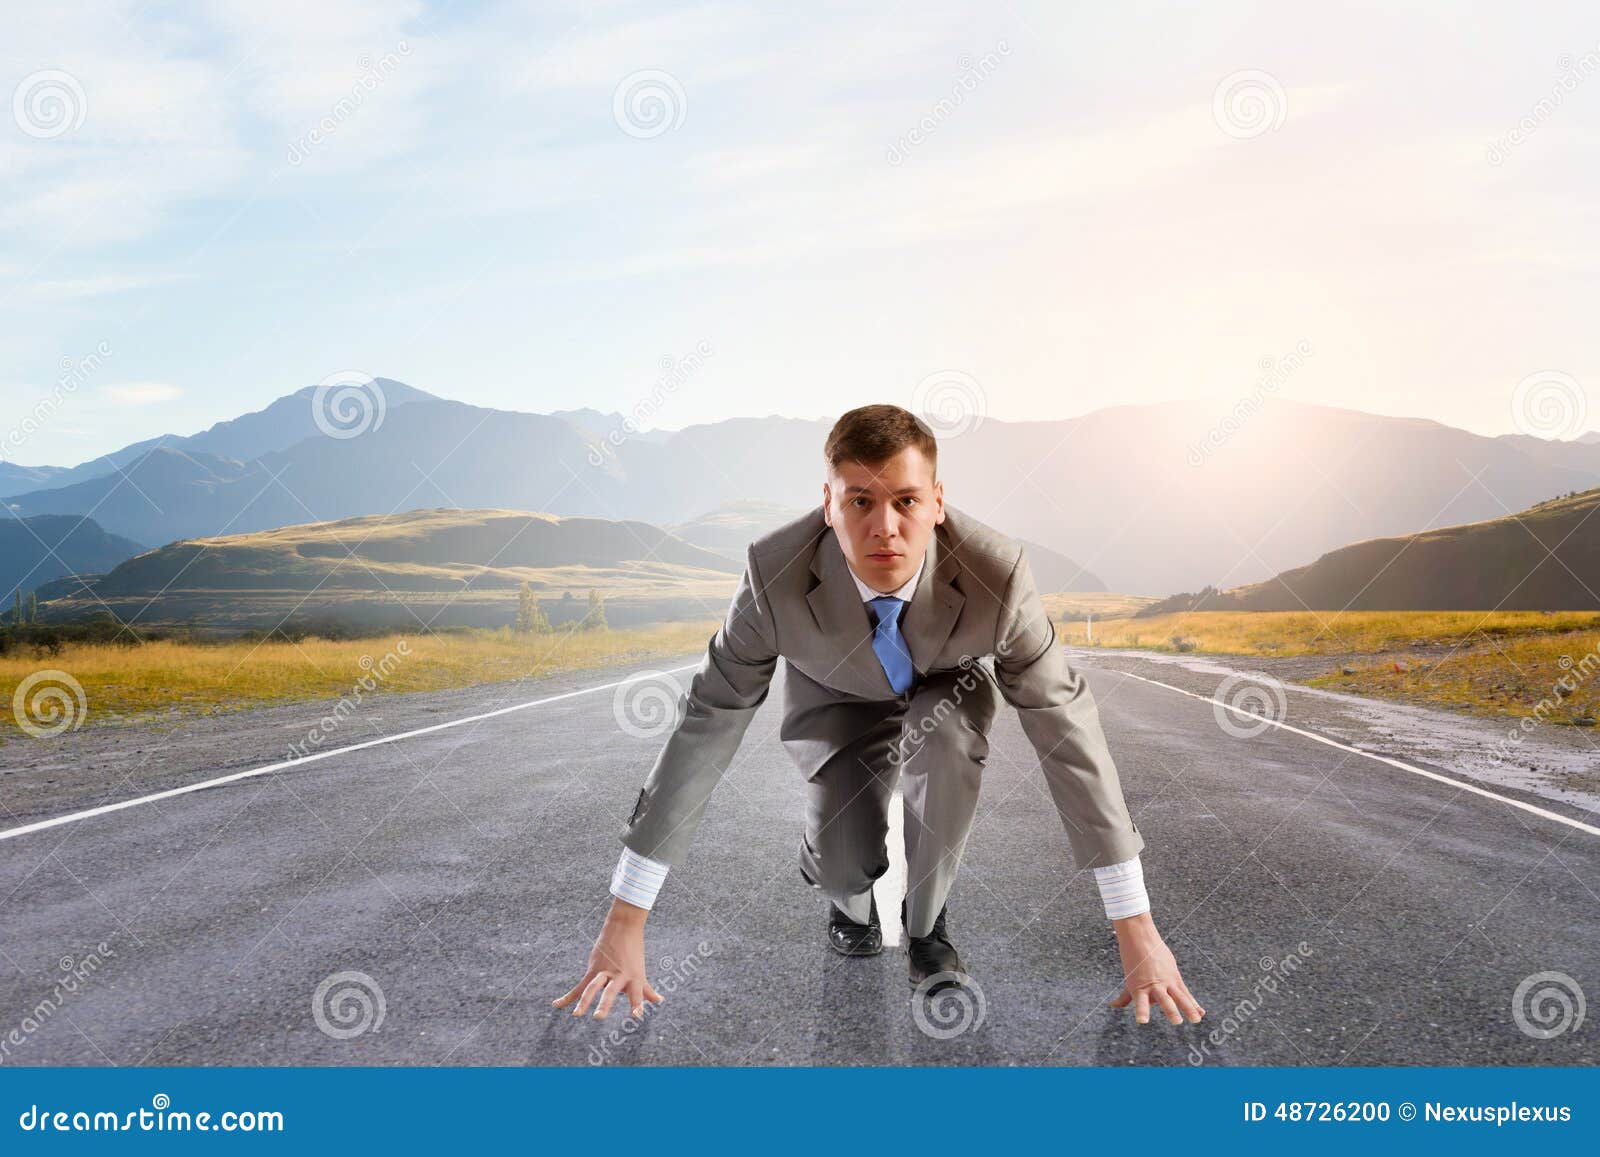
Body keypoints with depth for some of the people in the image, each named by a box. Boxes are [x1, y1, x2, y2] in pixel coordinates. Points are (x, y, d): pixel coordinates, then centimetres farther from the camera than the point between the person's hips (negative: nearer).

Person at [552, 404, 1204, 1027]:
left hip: (946, 688, 0)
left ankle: (927, 924, -7)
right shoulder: (777, 574, -35)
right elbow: (705, 725, -29)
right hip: (837, 698, 0)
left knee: (950, 737, -34)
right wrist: (624, 922, -26)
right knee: (844, 859, -23)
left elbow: (1066, 726, -29)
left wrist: (1136, 928, -27)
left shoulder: (996, 573, -35)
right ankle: (850, 898, 17)